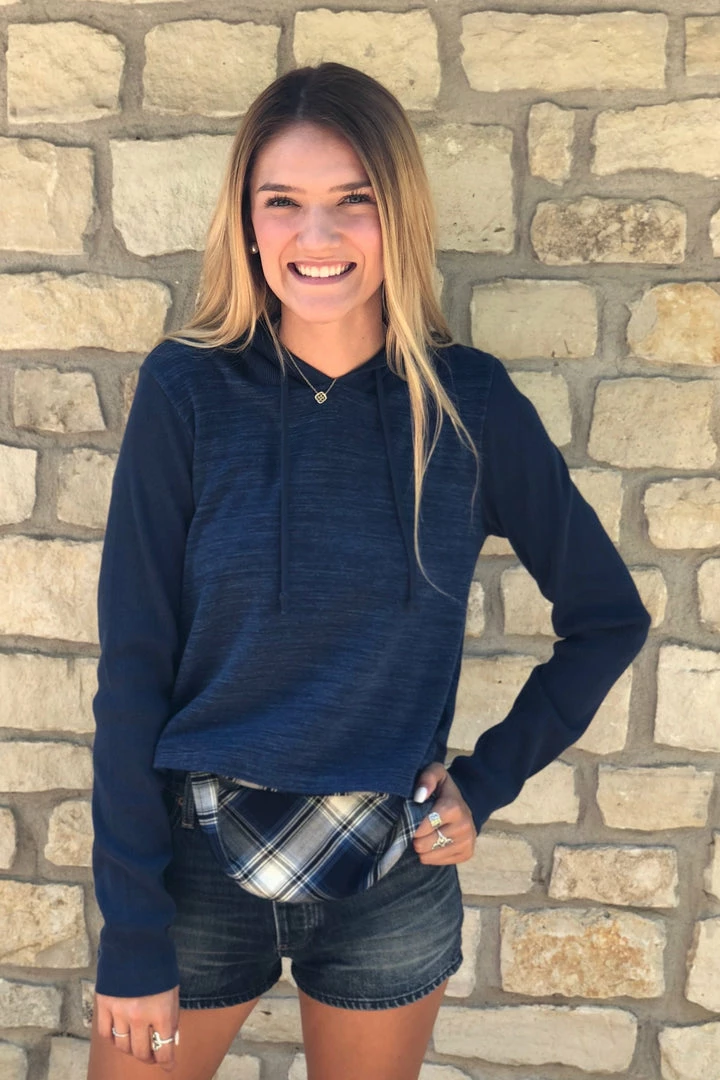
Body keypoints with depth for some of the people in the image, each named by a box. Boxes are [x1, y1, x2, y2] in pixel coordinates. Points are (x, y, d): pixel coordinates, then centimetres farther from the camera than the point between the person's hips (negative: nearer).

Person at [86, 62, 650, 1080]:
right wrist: (132, 937, -9)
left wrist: (489, 780, -3)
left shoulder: (470, 400, -8)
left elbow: (610, 615, 4)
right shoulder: (186, 391, -11)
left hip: (394, 881, 1)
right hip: (199, 866, -1)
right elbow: (133, 666, -9)